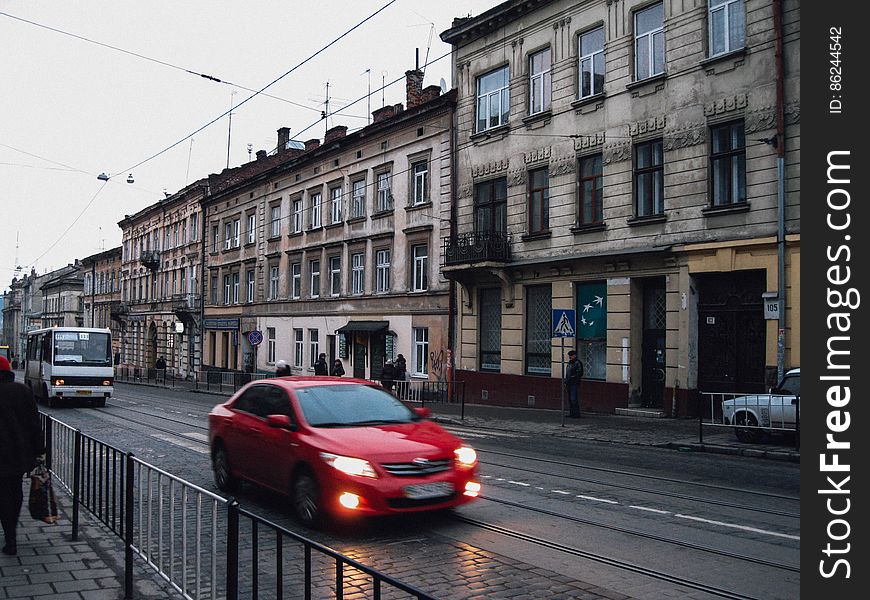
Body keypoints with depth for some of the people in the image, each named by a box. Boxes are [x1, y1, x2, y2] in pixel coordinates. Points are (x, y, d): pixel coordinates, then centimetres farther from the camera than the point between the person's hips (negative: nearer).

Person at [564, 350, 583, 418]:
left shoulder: (578, 363, -7)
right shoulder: (569, 363, 19)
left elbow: (580, 374, -12)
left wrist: (572, 378, -16)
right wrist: (565, 382, 17)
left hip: (575, 384, -8)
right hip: (569, 384, 9)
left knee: (574, 399, -11)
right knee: (570, 399, 10)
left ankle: (576, 414, -7)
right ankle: (571, 413, 15)